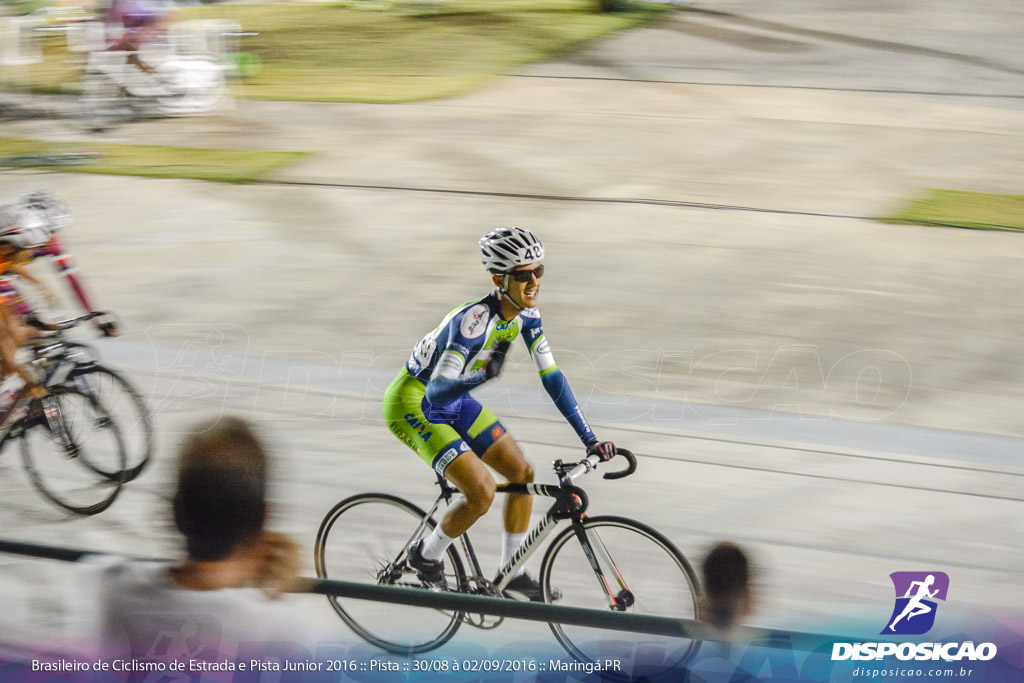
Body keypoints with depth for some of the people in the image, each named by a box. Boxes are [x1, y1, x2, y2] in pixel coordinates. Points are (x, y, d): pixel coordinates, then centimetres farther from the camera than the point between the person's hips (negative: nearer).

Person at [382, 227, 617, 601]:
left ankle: (512, 573, 20)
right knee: (482, 491, -20)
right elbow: (436, 392, -36)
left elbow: (550, 375, -3)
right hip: (412, 405, -8)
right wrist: (482, 376, -52)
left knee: (523, 473, 5)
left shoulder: (525, 312, -9)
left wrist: (589, 439, -6)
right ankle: (425, 556, 5)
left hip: (454, 403, 8)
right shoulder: (476, 319, -33)